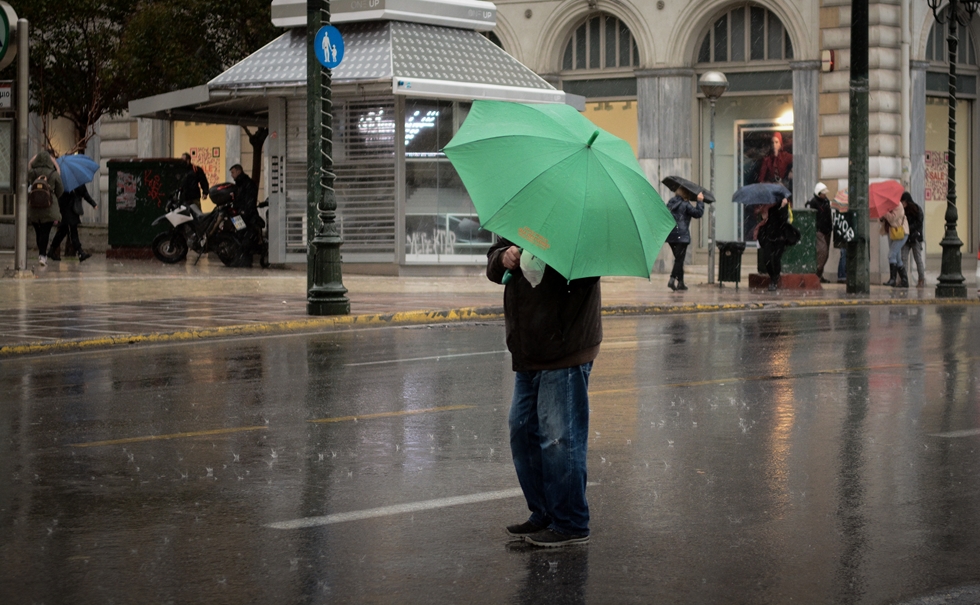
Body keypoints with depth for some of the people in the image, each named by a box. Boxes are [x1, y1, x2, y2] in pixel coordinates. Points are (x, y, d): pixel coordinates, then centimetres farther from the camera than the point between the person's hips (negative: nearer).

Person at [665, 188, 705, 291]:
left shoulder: (670, 203, 12)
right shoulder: (685, 205, -8)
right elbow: (698, 213, -11)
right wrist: (700, 201, -4)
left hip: (670, 236, 7)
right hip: (682, 236, -7)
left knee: (679, 259, 15)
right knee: (679, 259, -6)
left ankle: (680, 282, 16)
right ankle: (672, 279, -21)